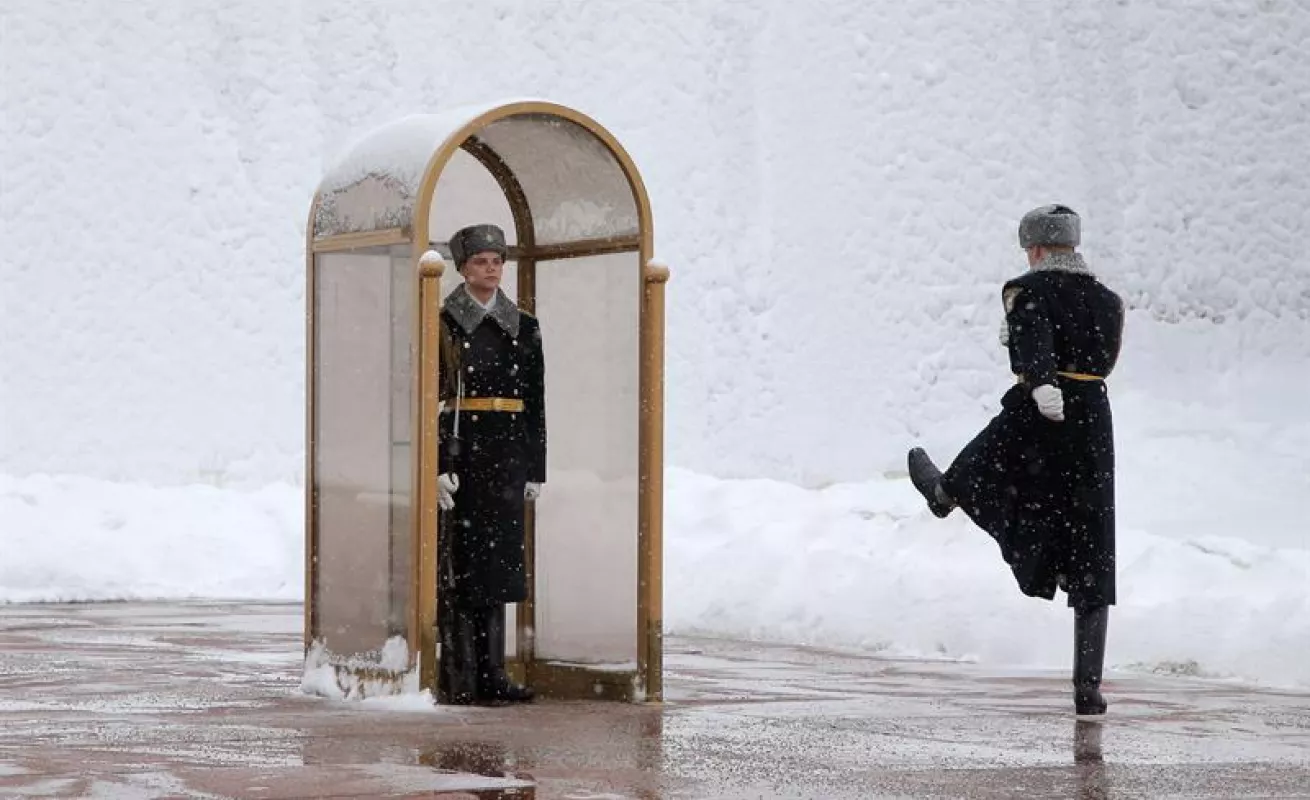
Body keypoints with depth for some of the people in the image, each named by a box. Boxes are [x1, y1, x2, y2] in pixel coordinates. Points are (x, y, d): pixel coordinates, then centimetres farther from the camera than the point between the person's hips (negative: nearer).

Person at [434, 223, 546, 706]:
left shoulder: (523, 328, 12)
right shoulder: (443, 324, -2)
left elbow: (536, 404, 14)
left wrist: (535, 470, 9)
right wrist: (438, 465, -15)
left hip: (507, 457, 5)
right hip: (461, 454, -5)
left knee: (498, 564, 6)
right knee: (458, 564, -5)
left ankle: (491, 674, 11)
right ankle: (457, 679, -3)